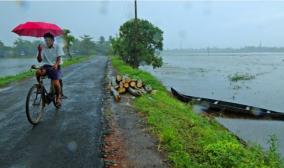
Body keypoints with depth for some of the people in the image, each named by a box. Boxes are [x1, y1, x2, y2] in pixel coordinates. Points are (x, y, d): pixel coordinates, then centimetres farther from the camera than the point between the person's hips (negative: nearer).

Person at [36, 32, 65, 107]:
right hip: (46, 66, 2)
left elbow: (59, 59, -11)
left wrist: (56, 64, -32)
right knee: (38, 72, -32)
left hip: (55, 67, -2)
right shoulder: (42, 47, 2)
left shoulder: (57, 47, -3)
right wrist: (39, 51, -17)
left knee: (56, 83, -19)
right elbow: (39, 60, -2)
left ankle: (58, 97, 10)